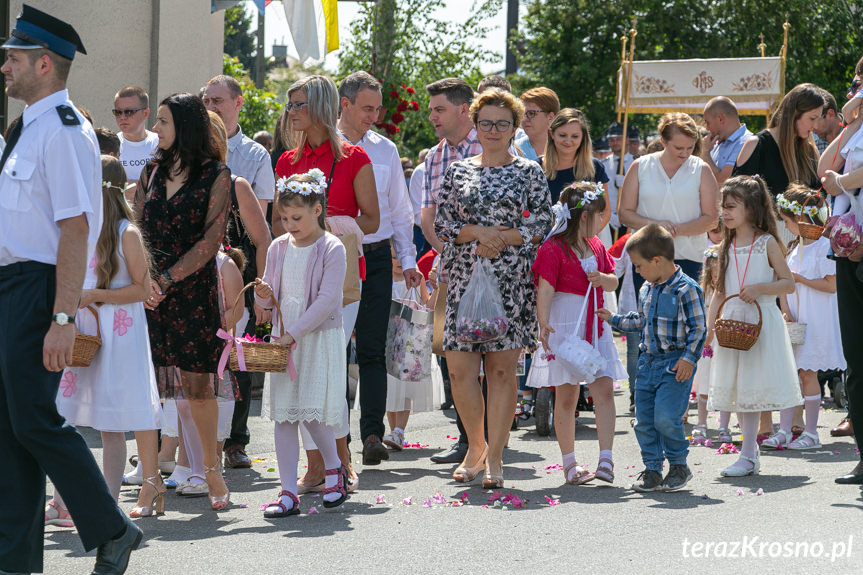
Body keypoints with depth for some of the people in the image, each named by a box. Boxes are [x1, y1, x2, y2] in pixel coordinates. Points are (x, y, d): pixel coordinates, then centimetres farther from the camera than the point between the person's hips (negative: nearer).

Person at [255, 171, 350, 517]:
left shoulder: (331, 249, -8)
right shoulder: (279, 248, 9)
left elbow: (327, 299, -15)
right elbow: (268, 299, 15)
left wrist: (294, 333, -20)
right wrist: (263, 294, -10)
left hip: (320, 339, -5)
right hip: (284, 340, 5)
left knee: (312, 411, -9)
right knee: (283, 416, 1)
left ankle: (335, 467, 20)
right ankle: (288, 493, 4)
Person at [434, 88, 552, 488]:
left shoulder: (529, 173, 7)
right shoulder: (457, 171, 12)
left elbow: (544, 224, 1)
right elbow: (441, 224, 7)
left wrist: (502, 238, -10)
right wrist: (477, 233, -9)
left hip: (510, 279, -2)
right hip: (465, 276, 2)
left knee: (502, 368, -4)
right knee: (459, 367, -3)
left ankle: (495, 456, 4)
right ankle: (475, 447, 17)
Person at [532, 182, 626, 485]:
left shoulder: (596, 247, 14)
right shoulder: (553, 249, -10)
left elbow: (613, 282, 22)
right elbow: (545, 291, -18)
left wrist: (602, 278, -1)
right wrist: (543, 324, -30)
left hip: (596, 326, 6)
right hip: (565, 326, -6)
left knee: (604, 389, -5)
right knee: (566, 395, 1)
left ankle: (606, 460, -5)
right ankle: (569, 463, 9)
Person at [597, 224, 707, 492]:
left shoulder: (686, 289, -13)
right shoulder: (647, 289, 11)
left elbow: (698, 328, -11)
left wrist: (689, 358, -17)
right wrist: (614, 319, 25)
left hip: (675, 365, -8)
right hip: (649, 361, 8)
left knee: (666, 418, -13)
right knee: (644, 419, 6)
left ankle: (679, 466, 7)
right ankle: (652, 470, 16)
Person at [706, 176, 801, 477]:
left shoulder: (767, 243, -3)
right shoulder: (726, 247, 11)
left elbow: (788, 283, -3)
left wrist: (760, 288, -18)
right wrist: (709, 327, 7)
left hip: (761, 322, -5)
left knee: (752, 389, -8)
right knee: (736, 389, 5)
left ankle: (747, 456, -6)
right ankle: (751, 451, 14)